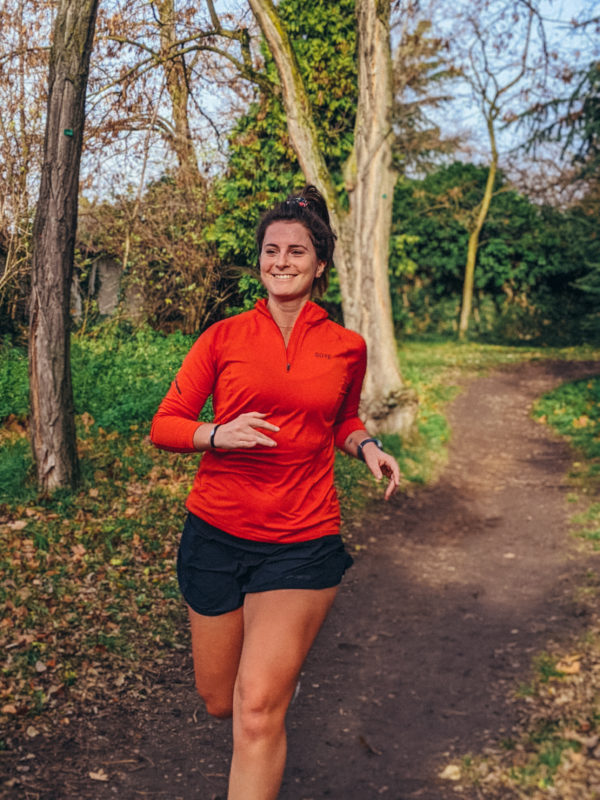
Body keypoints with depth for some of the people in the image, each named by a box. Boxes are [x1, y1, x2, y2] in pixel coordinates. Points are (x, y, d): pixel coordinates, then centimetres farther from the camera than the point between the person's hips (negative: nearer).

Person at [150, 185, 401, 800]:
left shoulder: (347, 348, 3)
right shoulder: (224, 338, -1)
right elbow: (164, 426, 1)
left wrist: (366, 446, -1)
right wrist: (218, 434, -19)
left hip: (302, 542, -1)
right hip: (216, 535, 1)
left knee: (258, 710, -14)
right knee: (218, 702, 17)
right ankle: (280, 669, 51)